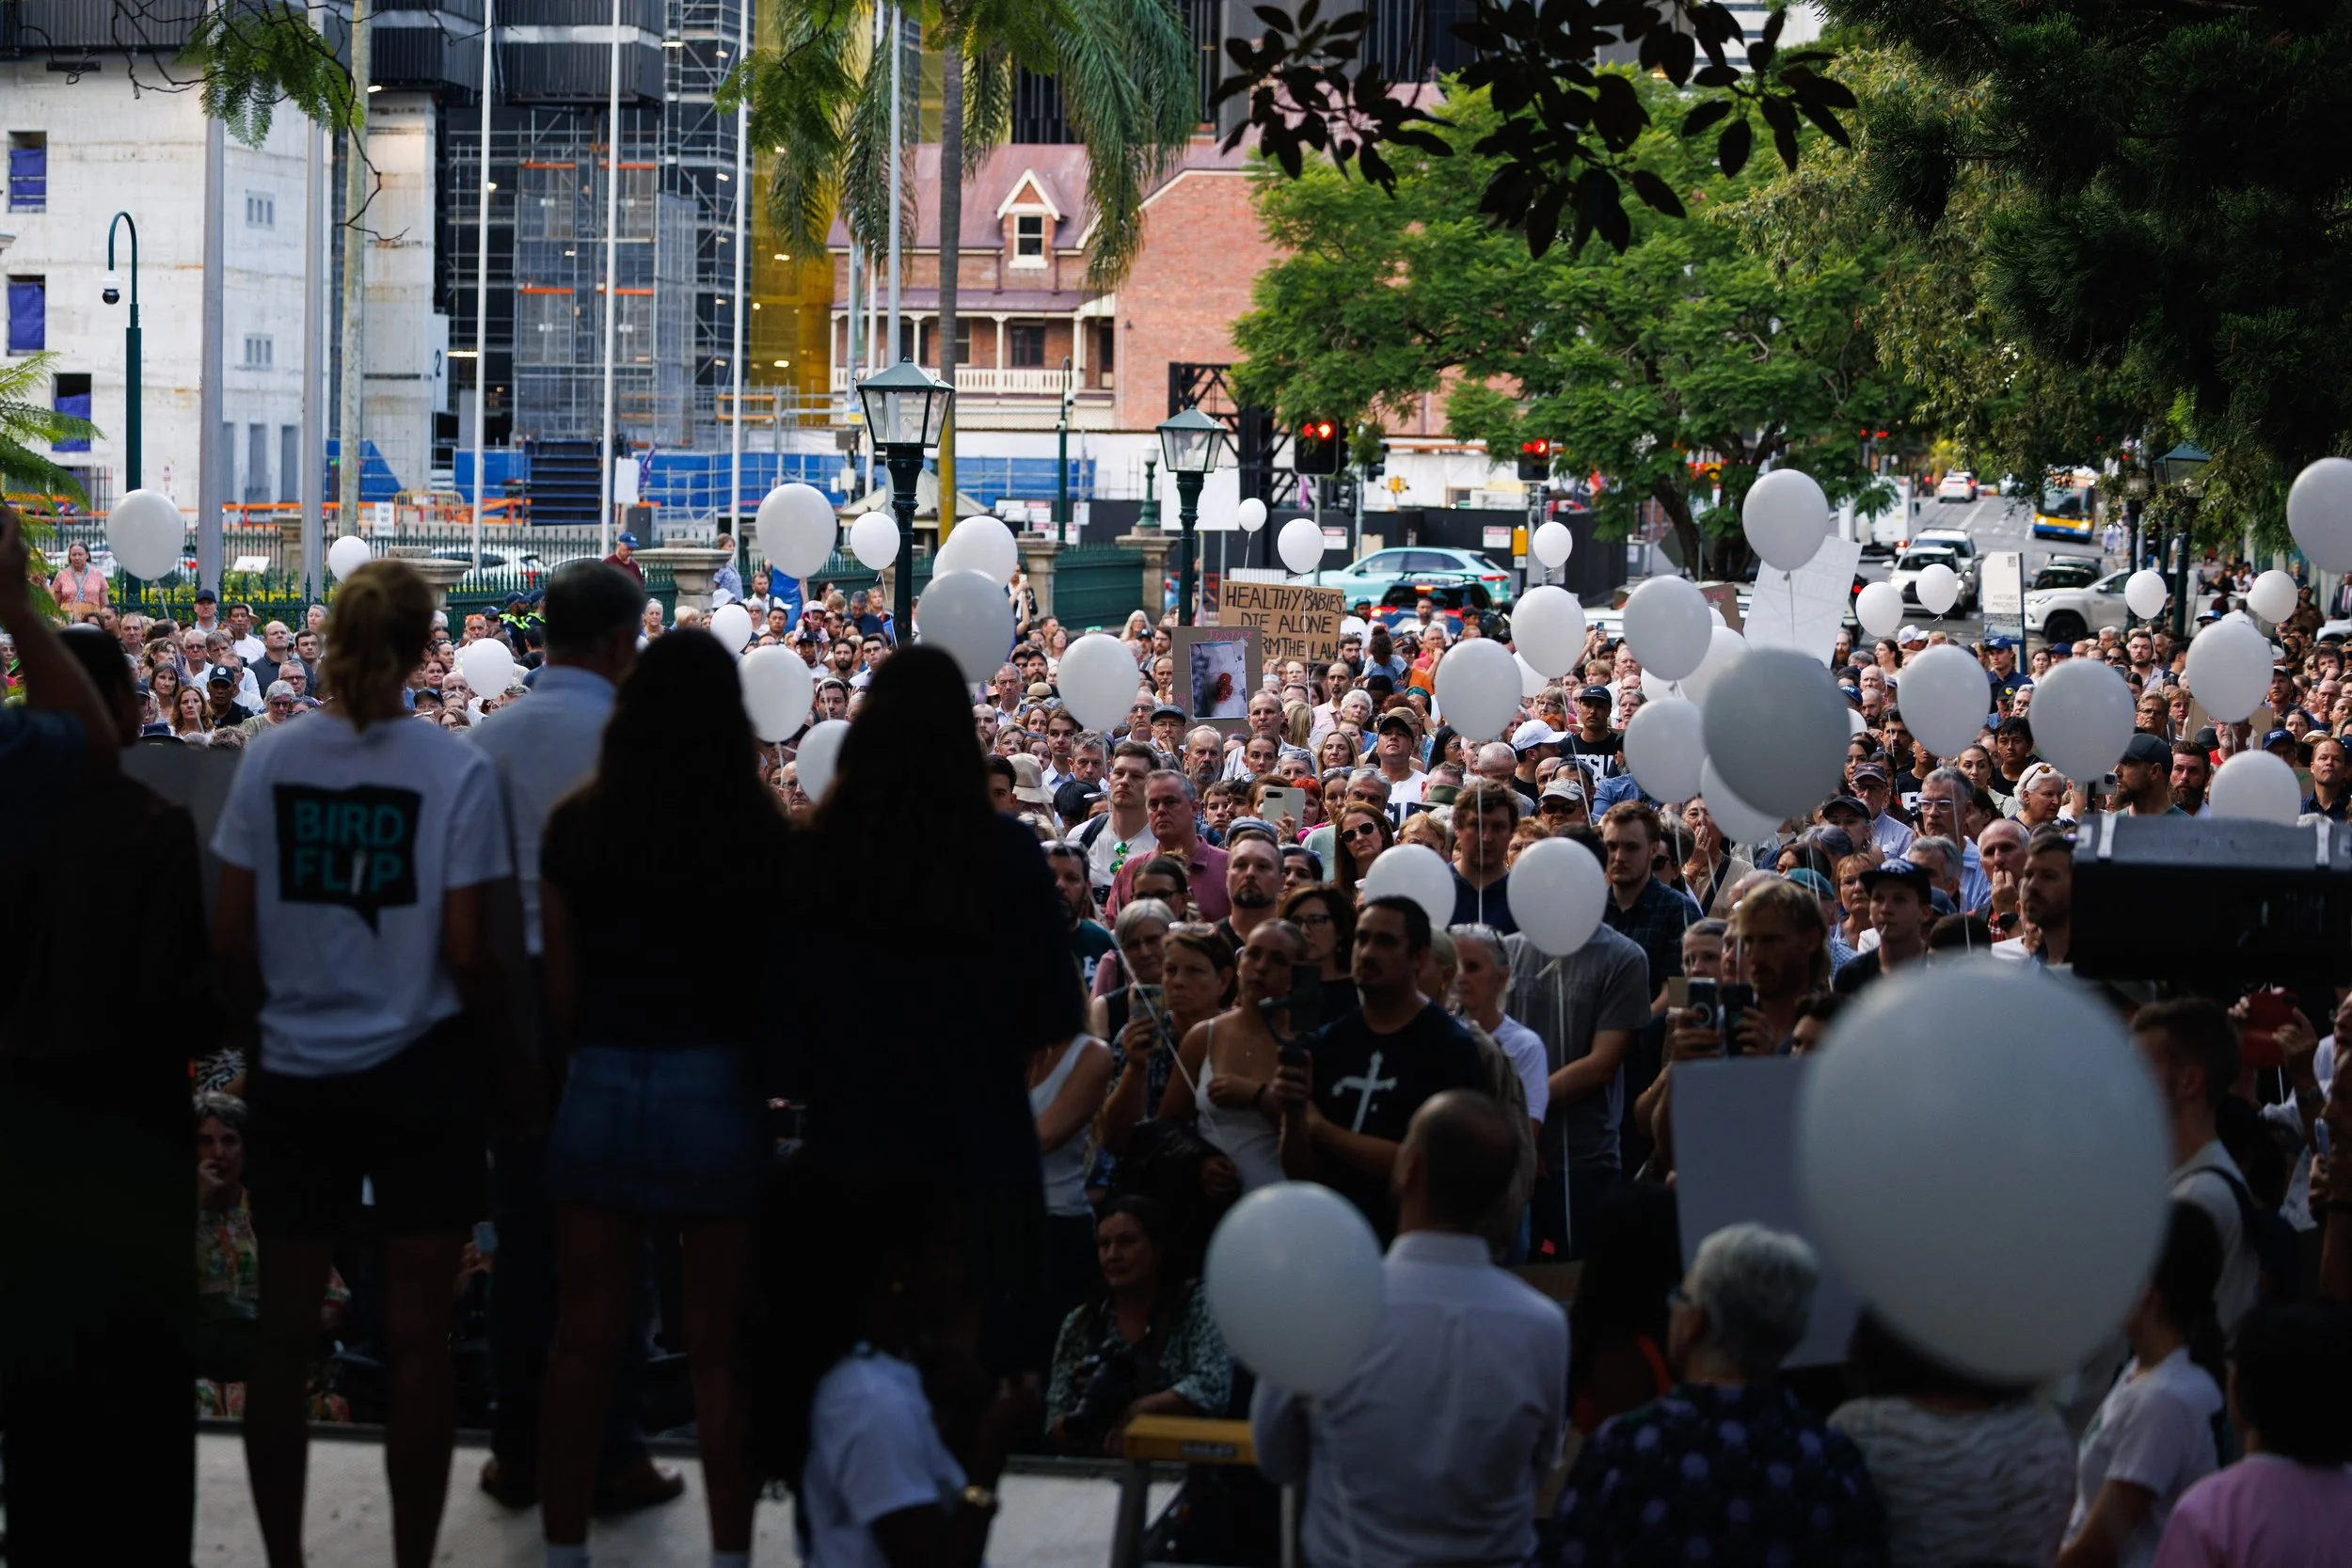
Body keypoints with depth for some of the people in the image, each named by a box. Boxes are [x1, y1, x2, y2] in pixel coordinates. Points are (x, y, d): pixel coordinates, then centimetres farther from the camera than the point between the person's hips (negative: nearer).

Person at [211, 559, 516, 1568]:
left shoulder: (270, 761, -3)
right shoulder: (455, 772, -10)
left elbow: (231, 939, -1)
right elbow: (465, 952, -10)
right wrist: (508, 1065, 4)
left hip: (295, 1076, 2)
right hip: (421, 1073, -2)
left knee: (284, 1331, 12)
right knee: (417, 1339, 6)